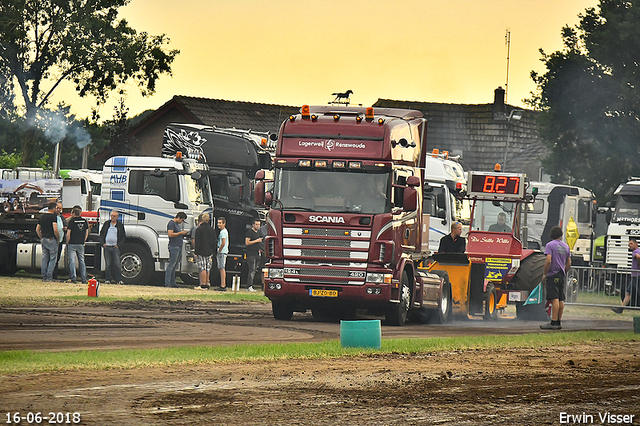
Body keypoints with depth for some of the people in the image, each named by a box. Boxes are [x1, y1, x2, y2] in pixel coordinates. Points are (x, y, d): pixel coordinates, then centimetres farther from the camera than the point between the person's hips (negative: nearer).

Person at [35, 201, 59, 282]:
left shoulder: (42, 217, 12)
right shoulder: (53, 217, -11)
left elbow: (37, 229, 14)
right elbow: (55, 230, -19)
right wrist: (58, 238, -5)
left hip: (44, 240, 7)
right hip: (51, 239, -7)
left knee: (44, 259, 10)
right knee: (52, 259, -2)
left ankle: (44, 277, 10)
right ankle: (49, 277, -6)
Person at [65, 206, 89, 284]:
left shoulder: (72, 221, -8)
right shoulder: (84, 221, 5)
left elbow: (68, 234, -11)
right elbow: (87, 233, 10)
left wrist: (67, 242, 2)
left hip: (72, 244, -4)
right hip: (81, 244, 4)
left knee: (72, 261, -2)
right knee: (82, 261, 9)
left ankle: (73, 278, -7)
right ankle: (84, 279, 7)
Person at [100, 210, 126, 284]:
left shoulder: (120, 225, 6)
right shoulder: (106, 224, 12)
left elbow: (123, 237, 8)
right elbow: (101, 234, 16)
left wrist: (118, 245, -3)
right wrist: (102, 243, 2)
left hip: (115, 247, -2)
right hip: (107, 247, 2)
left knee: (117, 264, -5)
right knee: (107, 264, 3)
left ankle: (119, 279, -2)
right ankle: (108, 279, 6)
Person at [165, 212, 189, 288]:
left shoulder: (177, 224, 22)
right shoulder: (171, 223, -7)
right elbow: (170, 234, -17)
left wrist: (183, 234, 12)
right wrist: (180, 233, -11)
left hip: (179, 247, 10)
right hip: (174, 246, -10)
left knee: (174, 266, 9)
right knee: (171, 265, -11)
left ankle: (172, 283, 11)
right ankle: (167, 283, -11)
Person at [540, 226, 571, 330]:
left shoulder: (550, 245, -7)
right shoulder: (565, 246, 12)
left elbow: (548, 261, -16)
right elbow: (569, 263, 15)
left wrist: (545, 274, -8)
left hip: (553, 275, -7)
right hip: (561, 276, 7)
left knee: (554, 299, -13)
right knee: (560, 300, 8)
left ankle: (554, 322, -18)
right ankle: (558, 322, 11)